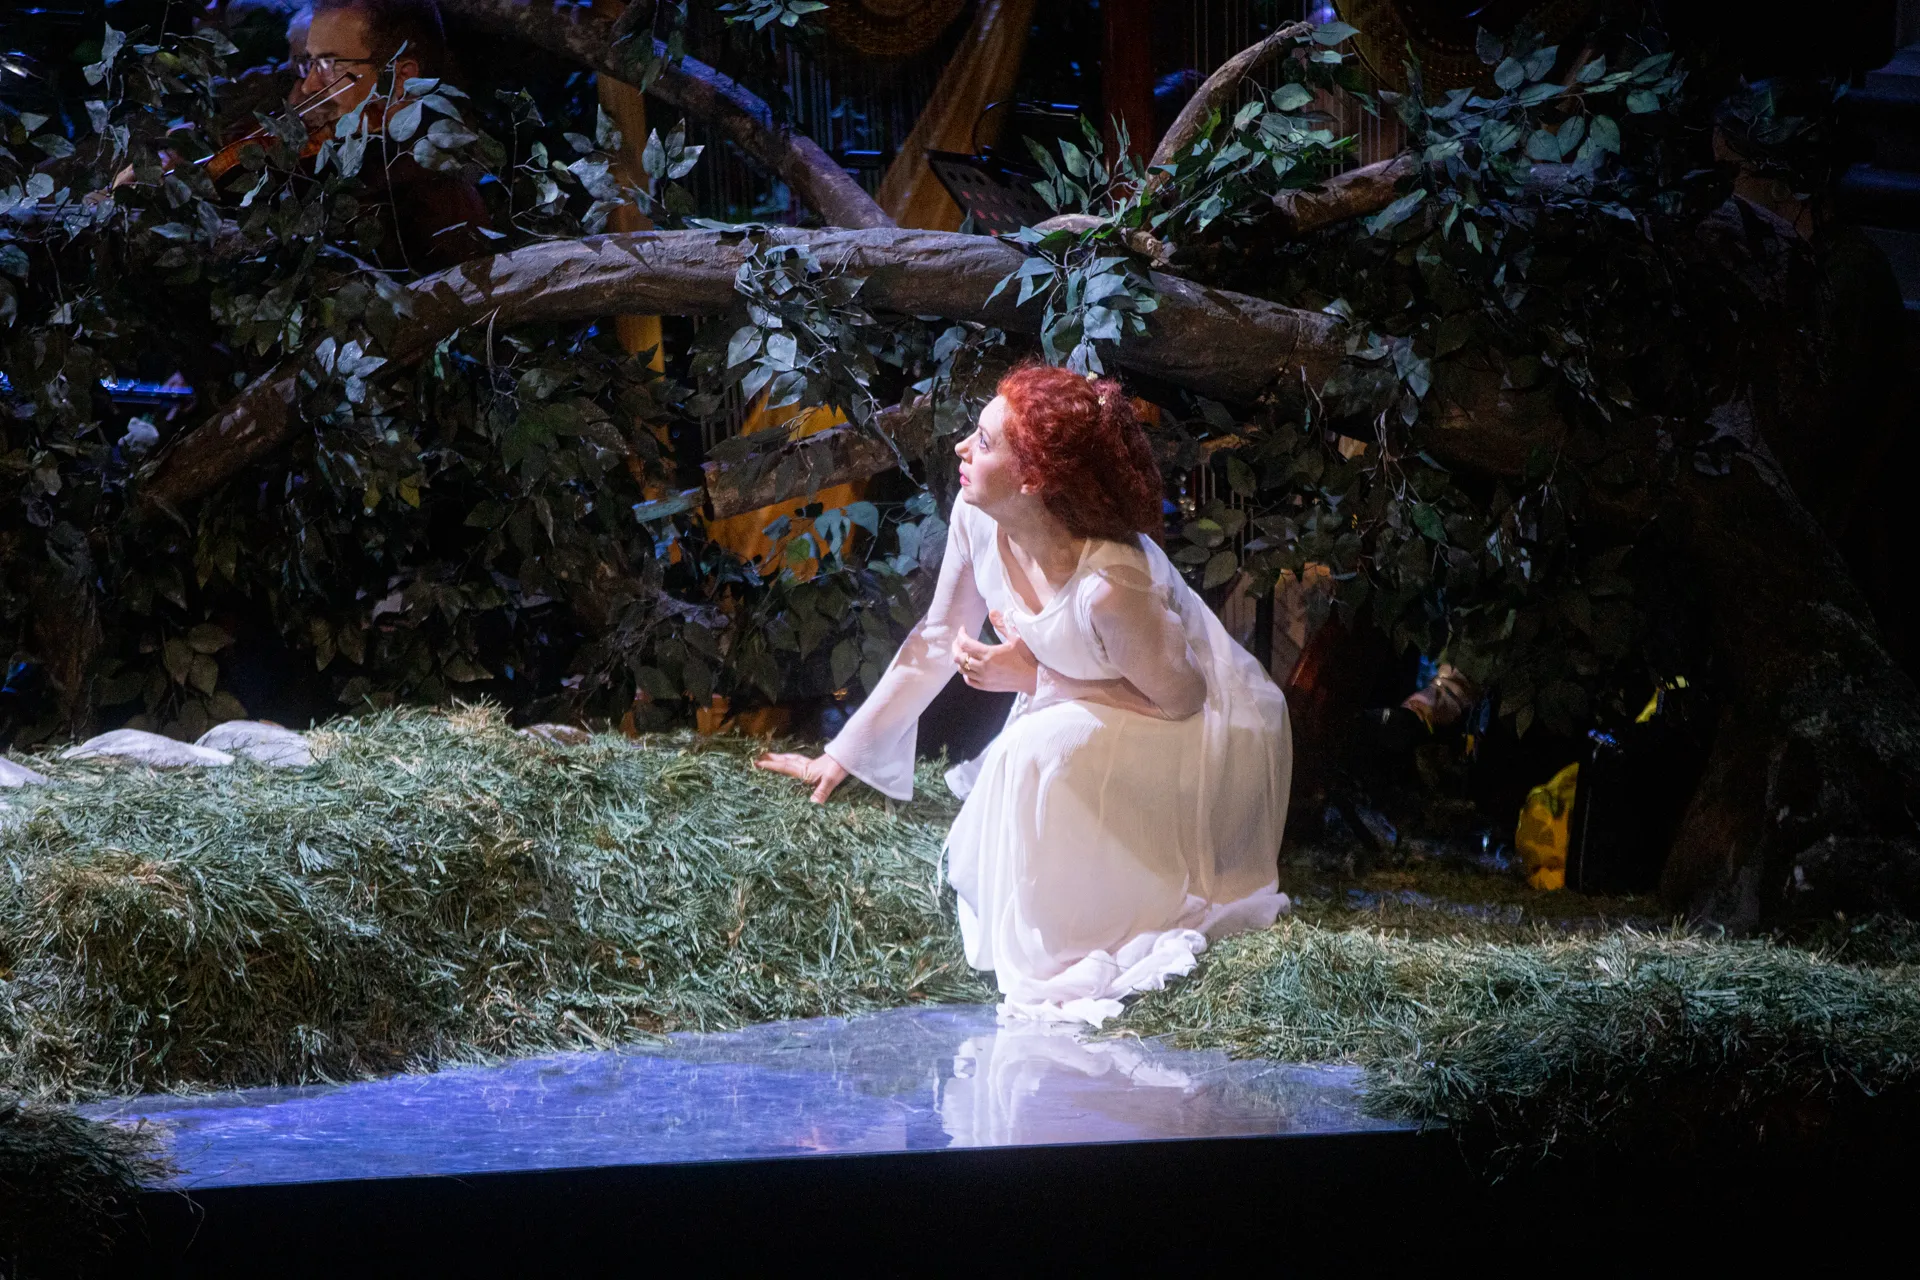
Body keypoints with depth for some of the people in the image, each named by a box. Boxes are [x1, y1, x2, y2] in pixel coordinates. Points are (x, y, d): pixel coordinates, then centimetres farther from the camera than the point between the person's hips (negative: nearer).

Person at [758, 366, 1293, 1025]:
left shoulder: (1111, 585, -38)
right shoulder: (978, 520, -16)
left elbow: (1176, 699, -23)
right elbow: (939, 639, 0)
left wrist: (1033, 676, -23)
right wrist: (842, 753, 3)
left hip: (1202, 734, -7)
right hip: (1089, 718, 7)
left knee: (1037, 757, -30)